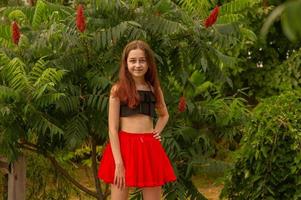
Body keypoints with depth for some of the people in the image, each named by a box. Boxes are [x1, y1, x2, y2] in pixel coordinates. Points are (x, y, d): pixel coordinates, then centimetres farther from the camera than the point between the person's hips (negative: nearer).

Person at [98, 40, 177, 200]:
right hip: (123, 147, -4)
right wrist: (119, 164, -15)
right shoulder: (118, 89, -2)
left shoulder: (154, 89, 10)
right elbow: (112, 129, -7)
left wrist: (157, 132, 10)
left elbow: (164, 115, 30)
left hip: (149, 148, 4)